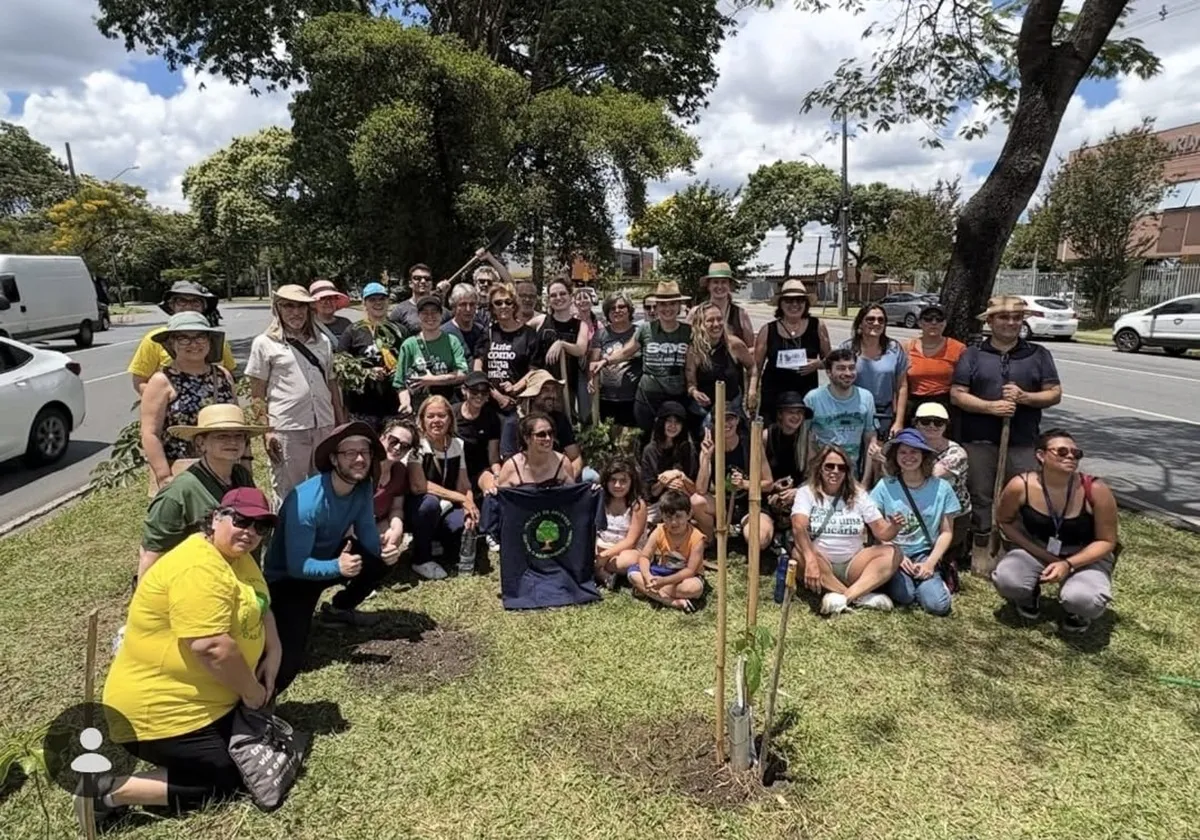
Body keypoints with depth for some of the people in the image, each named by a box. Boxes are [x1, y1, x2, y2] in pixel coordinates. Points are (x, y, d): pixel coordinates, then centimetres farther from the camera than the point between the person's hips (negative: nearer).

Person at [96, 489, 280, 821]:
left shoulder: (237, 557, 5)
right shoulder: (198, 569, -28)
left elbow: (261, 608, 13)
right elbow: (212, 647, -31)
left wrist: (273, 655, -2)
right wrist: (251, 690, -17)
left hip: (204, 697, 10)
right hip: (160, 708, -10)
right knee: (224, 781, -4)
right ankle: (109, 792, 3)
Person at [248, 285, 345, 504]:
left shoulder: (323, 341, 13)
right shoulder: (265, 343, 2)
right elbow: (257, 395, 0)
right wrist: (266, 432, -7)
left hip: (325, 427, 4)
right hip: (286, 430, -4)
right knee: (288, 496, 5)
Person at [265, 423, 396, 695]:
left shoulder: (364, 487, -13)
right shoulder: (306, 501, -34)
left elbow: (367, 533, -7)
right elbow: (297, 565, -32)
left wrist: (384, 549, -27)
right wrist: (337, 567, -45)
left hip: (328, 557, 8)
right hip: (288, 577, -8)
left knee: (382, 559, -9)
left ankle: (339, 609, 13)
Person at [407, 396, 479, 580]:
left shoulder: (457, 444, 1)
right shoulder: (416, 445, -13)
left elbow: (464, 485, -1)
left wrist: (469, 506, -23)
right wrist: (462, 498, -27)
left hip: (446, 510, 3)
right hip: (419, 509, -3)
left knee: (470, 527, -26)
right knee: (430, 502, -36)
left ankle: (443, 543, 10)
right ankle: (421, 560, -13)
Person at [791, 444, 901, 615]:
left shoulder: (858, 494, 7)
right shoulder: (807, 492, -4)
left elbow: (882, 533, 0)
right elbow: (798, 527, -22)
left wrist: (894, 526, -25)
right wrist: (810, 560, -40)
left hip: (852, 567, 3)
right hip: (819, 564, -3)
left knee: (892, 552, -19)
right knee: (801, 552, -34)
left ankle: (842, 596, -35)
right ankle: (859, 596, -30)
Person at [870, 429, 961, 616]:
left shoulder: (941, 488, -1)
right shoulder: (885, 486, -5)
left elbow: (946, 532, 3)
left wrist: (930, 563, -9)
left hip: (925, 554, 1)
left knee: (938, 605, -21)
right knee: (903, 596, -26)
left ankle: (934, 578, 10)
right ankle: (896, 578, 7)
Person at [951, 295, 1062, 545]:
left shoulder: (1038, 355, 10)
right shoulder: (973, 354, 6)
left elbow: (1055, 394, 8)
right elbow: (957, 394, -1)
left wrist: (1025, 397, -12)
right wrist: (991, 406, -15)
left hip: (1023, 443, 1)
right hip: (979, 442, 0)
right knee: (980, 498, 7)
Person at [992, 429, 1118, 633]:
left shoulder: (1096, 490, -24)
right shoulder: (1020, 486, -21)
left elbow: (1106, 541, -13)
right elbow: (1005, 521, -2)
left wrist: (1068, 564, -27)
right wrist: (1039, 554, -11)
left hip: (1085, 557, -1)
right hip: (1036, 552, 1)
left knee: (1084, 600, -32)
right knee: (1006, 580, -28)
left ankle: (1076, 613, 10)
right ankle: (1030, 596, 12)